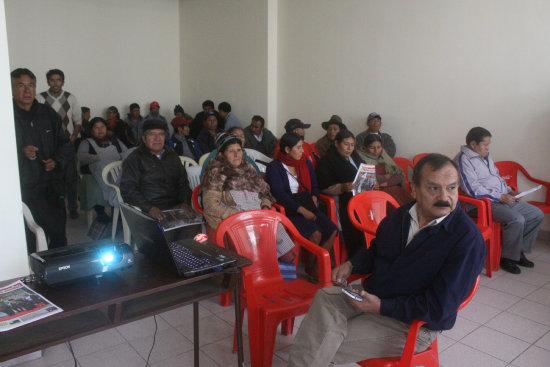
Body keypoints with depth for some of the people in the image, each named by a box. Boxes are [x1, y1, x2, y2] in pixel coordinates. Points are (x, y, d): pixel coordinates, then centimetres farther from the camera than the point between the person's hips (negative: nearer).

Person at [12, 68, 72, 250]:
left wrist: (57, 161, -2)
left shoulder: (48, 114, 11)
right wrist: (21, 153, -18)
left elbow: (65, 144, 15)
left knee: (59, 235, 7)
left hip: (52, 187, 4)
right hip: (25, 189, -4)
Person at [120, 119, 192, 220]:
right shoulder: (134, 159, 4)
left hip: (175, 207, 4)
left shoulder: (172, 155, 20)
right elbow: (128, 190, -7)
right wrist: (149, 208, -21)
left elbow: (183, 182, 20)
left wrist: (185, 202, -1)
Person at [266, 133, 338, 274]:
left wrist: (313, 200, -1)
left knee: (332, 230, -20)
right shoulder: (274, 167, -1)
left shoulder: (306, 163, 18)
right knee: (315, 233, -28)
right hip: (289, 210, -6)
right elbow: (279, 194, -11)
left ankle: (317, 267, -7)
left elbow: (314, 186, 22)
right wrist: (303, 211, -18)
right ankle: (309, 267, -4)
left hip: (308, 206, 6)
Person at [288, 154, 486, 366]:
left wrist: (382, 306, -22)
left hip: (415, 325, -5)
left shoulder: (468, 238, -17)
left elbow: (439, 309, -19)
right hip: (372, 296, 6)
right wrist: (351, 265, 2)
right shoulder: (400, 217, 5)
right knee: (325, 298, -25)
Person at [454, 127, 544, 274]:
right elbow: (473, 190, -21)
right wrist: (500, 197, -19)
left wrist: (509, 191, 11)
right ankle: (508, 257, -9)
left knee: (537, 214, 3)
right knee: (517, 219, -28)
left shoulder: (486, 157, 19)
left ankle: (519, 251, 12)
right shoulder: (463, 160, -12)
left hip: (505, 199, 10)